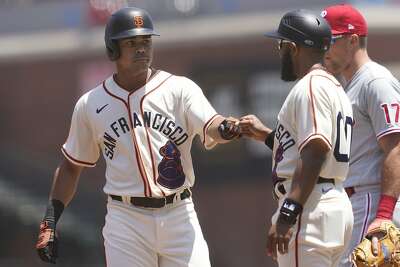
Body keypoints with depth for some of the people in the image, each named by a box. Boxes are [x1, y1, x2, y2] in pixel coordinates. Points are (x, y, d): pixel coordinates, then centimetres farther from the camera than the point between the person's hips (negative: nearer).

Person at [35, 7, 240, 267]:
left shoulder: (180, 89, -1)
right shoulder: (90, 104, 5)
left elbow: (210, 126, -18)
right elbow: (71, 166, 14)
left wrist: (226, 128, -43)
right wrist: (49, 222, 6)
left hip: (178, 215, 0)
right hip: (126, 222, 1)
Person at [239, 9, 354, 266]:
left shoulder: (310, 87, -11)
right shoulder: (336, 88, 21)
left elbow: (315, 153, -22)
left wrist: (288, 214, -26)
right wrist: (267, 135, 33)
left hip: (310, 209, -11)